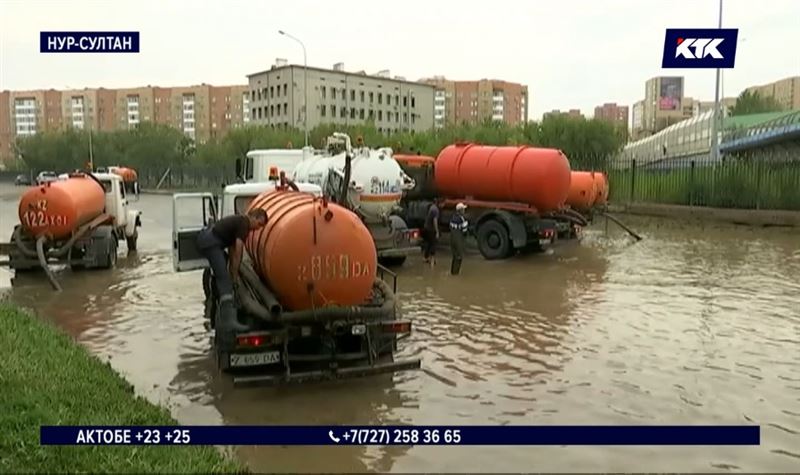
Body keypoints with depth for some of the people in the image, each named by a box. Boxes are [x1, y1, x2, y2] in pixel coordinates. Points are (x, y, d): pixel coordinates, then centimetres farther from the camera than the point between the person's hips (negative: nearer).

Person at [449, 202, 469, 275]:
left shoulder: (453, 216, 3)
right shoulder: (462, 218, -22)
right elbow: (464, 229, -21)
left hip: (453, 237, 8)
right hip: (459, 239, -8)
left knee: (455, 255, 20)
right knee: (459, 256, 5)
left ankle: (452, 270, 28)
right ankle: (455, 271, 9)